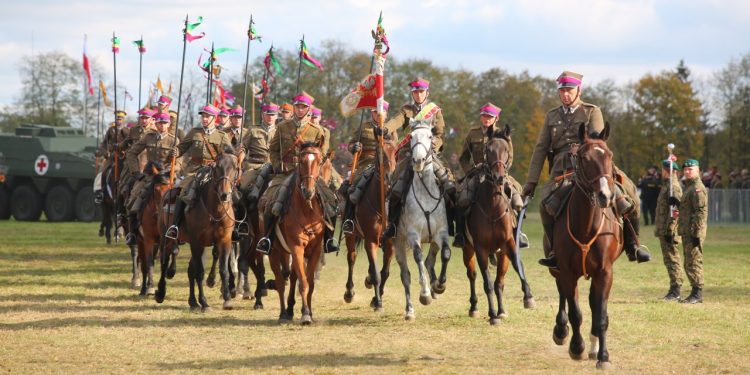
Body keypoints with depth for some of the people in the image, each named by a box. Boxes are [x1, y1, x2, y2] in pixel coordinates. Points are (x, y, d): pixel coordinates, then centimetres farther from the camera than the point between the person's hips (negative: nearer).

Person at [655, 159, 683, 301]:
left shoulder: (674, 186, -14)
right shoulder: (667, 185, 18)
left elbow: (673, 211, -20)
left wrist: (669, 231, -23)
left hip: (669, 230, -10)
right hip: (663, 230, 10)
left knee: (672, 260, -8)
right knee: (669, 260, 12)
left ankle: (675, 292, -7)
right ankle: (673, 290, 16)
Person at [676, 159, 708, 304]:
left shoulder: (698, 188, -13)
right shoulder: (688, 187, 19)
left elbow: (701, 212, -19)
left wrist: (696, 232, -22)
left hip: (693, 233, -10)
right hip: (686, 232, 10)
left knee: (693, 262, -9)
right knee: (689, 263, 13)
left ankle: (698, 294, -6)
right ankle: (695, 293, 18)